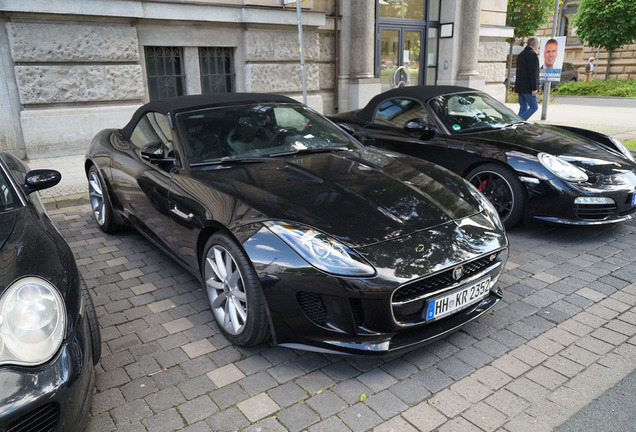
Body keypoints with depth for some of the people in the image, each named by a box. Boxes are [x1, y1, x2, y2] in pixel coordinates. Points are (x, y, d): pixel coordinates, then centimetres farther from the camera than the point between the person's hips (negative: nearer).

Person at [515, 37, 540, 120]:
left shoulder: (521, 54, 17)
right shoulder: (532, 54, -12)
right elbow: (533, 73, -17)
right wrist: (534, 88, -17)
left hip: (519, 86, 9)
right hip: (527, 88, -9)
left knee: (523, 107, 12)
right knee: (534, 106, -3)